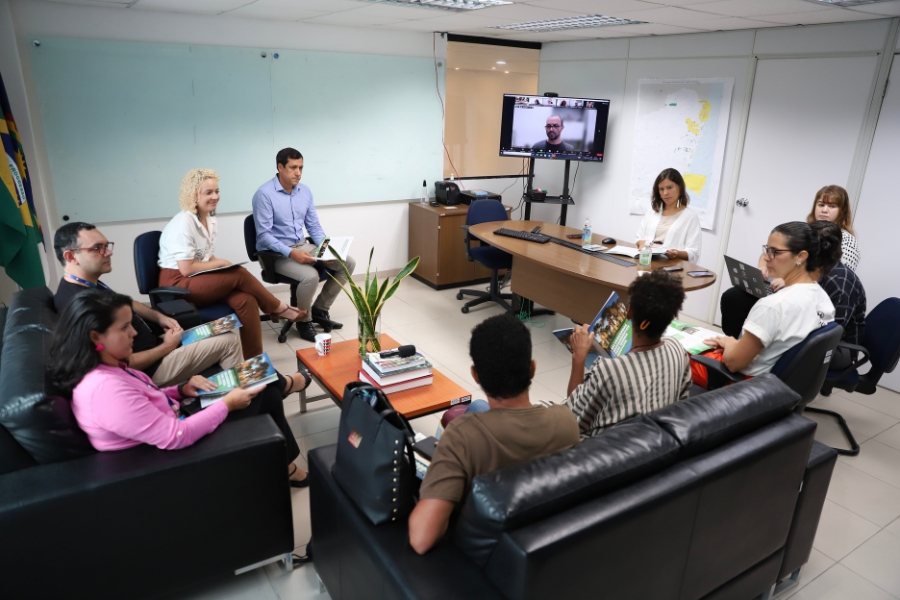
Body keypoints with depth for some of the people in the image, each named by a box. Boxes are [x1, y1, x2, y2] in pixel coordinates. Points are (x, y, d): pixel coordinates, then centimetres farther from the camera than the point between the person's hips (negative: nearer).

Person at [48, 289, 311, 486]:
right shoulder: (106, 389, -32)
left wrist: (182, 390, -1)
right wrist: (227, 404, -22)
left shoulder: (106, 368, -2)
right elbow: (176, 436, -33)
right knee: (260, 394, 1)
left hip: (175, 423, 9)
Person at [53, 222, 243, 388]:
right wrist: (167, 347, -16)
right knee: (229, 341, -3)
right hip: (151, 369, -10)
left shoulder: (89, 284, 0)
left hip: (150, 347, 10)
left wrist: (158, 317, 6)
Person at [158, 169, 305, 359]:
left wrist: (220, 264, -4)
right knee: (240, 274, -24)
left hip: (199, 280, 7)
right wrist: (220, 263, -10)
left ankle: (254, 360, -19)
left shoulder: (210, 220, 9)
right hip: (178, 283, -7)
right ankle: (279, 308, -3)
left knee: (245, 300, -21)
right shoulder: (183, 223, -17)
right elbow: (186, 269, -21)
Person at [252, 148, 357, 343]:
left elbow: (314, 226, 10)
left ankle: (320, 309, 9)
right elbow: (263, 235, -18)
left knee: (348, 263, -4)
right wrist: (291, 253, -30)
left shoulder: (305, 191, 5)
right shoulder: (264, 194, -15)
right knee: (310, 275, -34)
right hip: (276, 253, -7)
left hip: (302, 246, 7)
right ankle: (304, 321, -5)